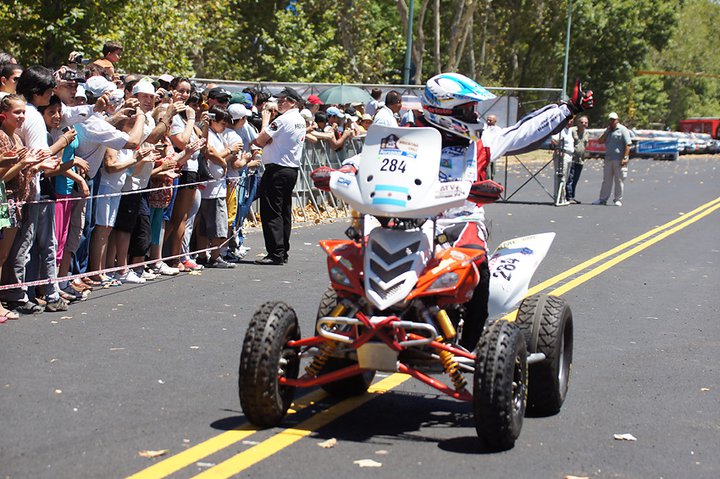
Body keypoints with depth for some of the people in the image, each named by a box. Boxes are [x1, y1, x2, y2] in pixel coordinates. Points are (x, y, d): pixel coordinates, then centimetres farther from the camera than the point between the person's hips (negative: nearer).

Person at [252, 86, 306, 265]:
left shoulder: (282, 120, -14)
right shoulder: (301, 121, 14)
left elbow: (261, 140, -12)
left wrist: (265, 121, 2)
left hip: (277, 169, -9)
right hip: (292, 169, 9)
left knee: (271, 212, -8)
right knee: (284, 212, 12)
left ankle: (275, 254, -12)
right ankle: (283, 253, 15)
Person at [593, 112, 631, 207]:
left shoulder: (622, 130, -3)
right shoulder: (607, 130, 17)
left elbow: (627, 145, -8)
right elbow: (600, 141, 9)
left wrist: (625, 158, -16)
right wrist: (607, 132, 0)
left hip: (619, 160, -6)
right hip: (608, 159, 6)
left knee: (619, 180, 0)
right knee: (606, 180, 8)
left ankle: (618, 200, 5)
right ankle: (602, 199, 12)